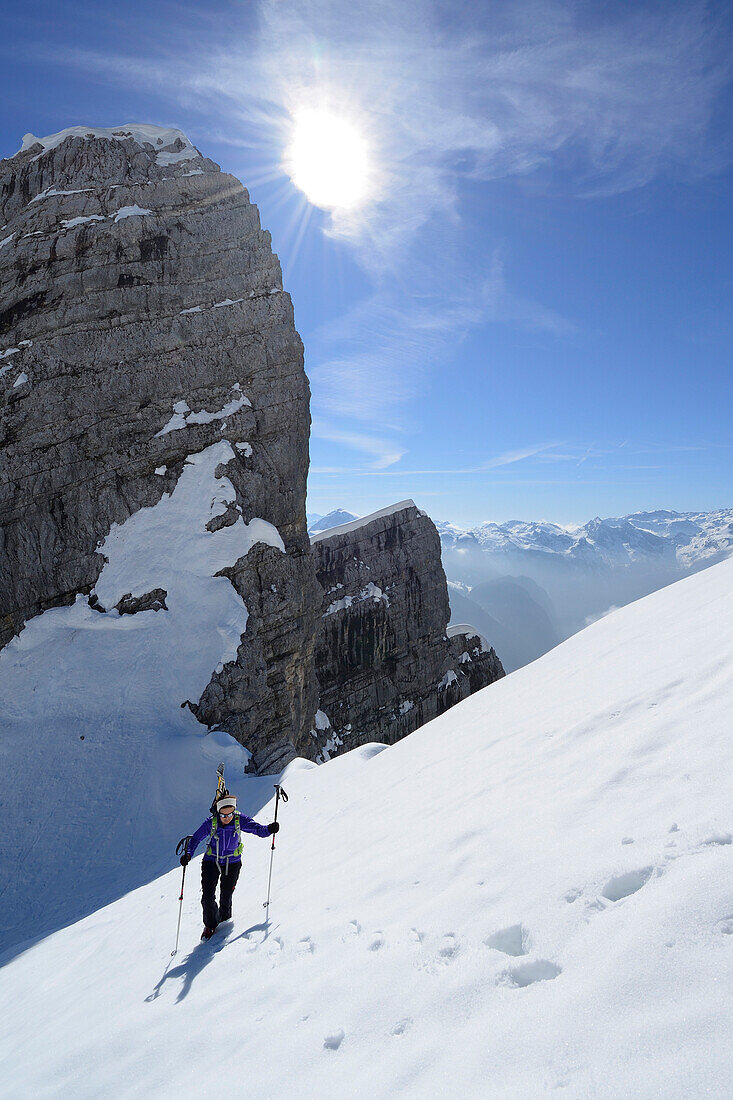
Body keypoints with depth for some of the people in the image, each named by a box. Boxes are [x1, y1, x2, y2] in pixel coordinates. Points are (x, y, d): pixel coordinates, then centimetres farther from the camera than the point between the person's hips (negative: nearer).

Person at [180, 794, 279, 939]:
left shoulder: (239, 820, -18)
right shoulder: (210, 822, -18)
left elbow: (257, 828, -20)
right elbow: (196, 838, -6)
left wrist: (269, 829, -40)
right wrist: (188, 854, -22)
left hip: (232, 863, 0)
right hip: (211, 861, 0)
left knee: (226, 897, 3)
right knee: (207, 897, -6)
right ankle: (210, 925, 22)